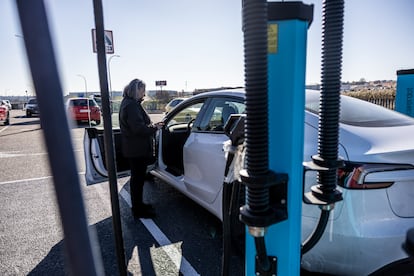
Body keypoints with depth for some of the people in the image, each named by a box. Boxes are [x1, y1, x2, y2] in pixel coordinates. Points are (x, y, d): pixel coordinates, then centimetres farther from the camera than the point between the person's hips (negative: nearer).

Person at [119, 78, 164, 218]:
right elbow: (138, 128, -26)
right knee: (138, 179, 2)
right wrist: (154, 128, -14)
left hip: (133, 148, 11)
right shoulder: (132, 105, -20)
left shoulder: (128, 103, 14)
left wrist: (151, 125, 6)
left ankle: (138, 205, 35)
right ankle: (138, 210, 16)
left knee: (137, 178, 20)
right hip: (137, 149, -11)